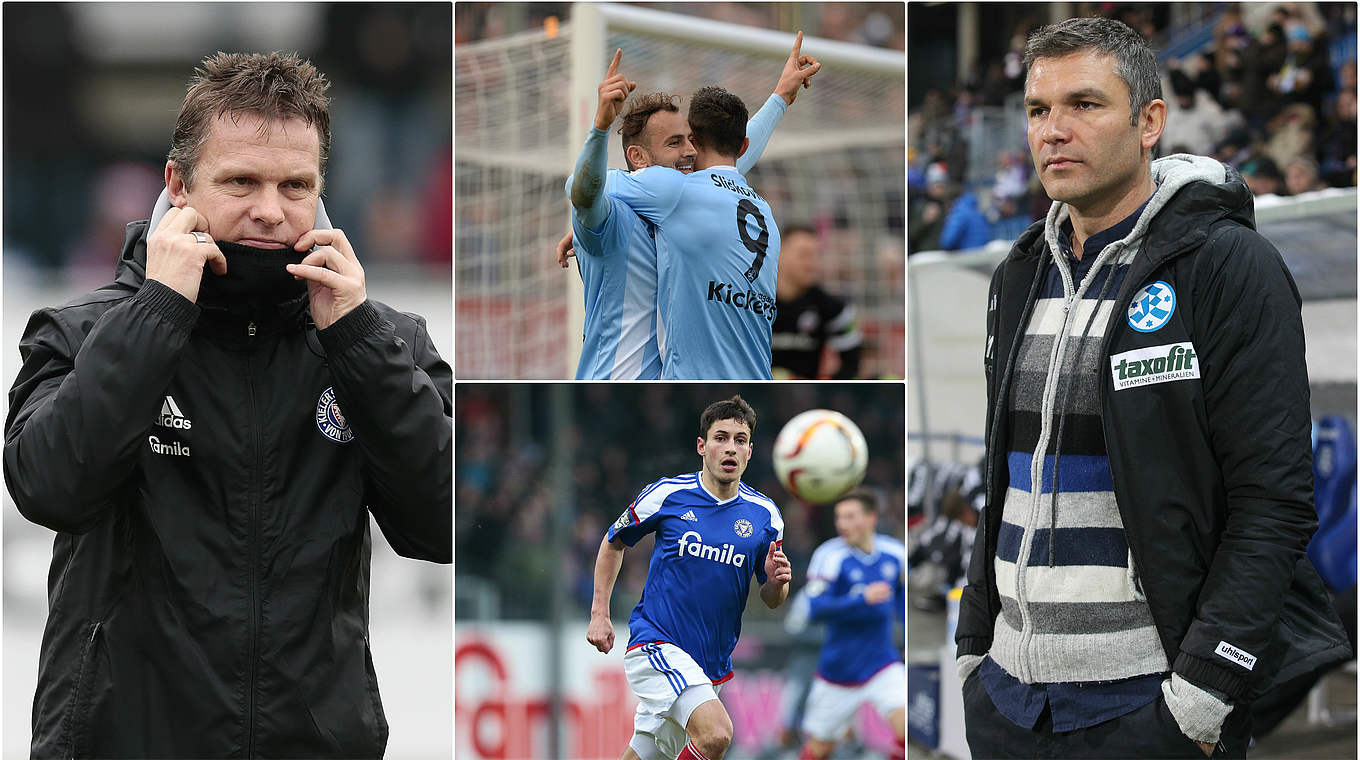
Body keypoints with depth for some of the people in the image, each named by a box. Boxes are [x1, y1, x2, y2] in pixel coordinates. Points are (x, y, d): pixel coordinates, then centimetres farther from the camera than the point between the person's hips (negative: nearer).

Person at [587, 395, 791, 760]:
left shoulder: (765, 515, 2)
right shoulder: (667, 494, -6)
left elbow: (771, 600, 10)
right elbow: (613, 542, 11)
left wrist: (777, 582, -13)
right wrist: (599, 614, 5)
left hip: (712, 662, 5)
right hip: (655, 645, -5)